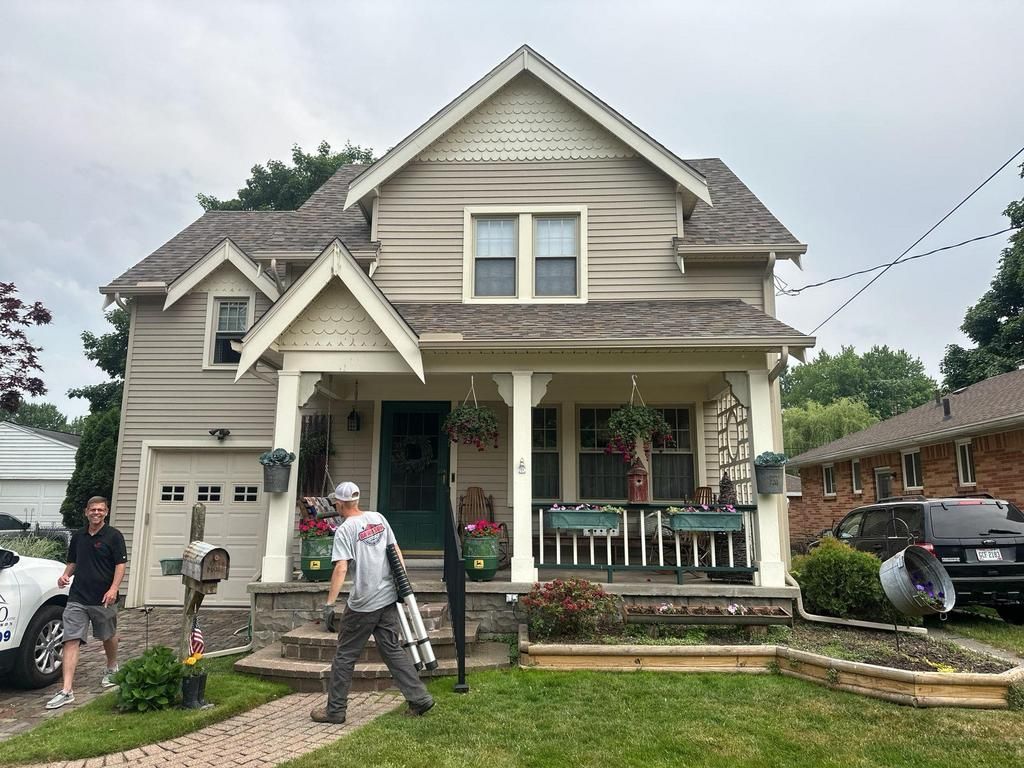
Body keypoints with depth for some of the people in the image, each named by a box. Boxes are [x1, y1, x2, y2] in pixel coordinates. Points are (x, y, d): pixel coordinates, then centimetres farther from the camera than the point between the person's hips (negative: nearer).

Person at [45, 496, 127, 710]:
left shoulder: (113, 536, -7)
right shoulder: (78, 536, 9)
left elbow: (120, 565, -10)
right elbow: (73, 562, 20)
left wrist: (113, 589, -22)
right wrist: (65, 575, -1)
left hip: (104, 599, -3)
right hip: (77, 598, 3)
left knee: (109, 636, 16)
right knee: (71, 641, -6)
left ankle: (112, 669, 41)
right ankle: (66, 691, -6)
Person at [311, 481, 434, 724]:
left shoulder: (345, 530, -11)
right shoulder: (378, 518, 7)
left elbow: (341, 569, -21)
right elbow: (396, 552, 9)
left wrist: (329, 604, -20)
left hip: (362, 604, -6)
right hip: (389, 597, 6)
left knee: (345, 656, 8)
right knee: (394, 650, 12)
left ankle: (335, 710, 16)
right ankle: (419, 698, 10)